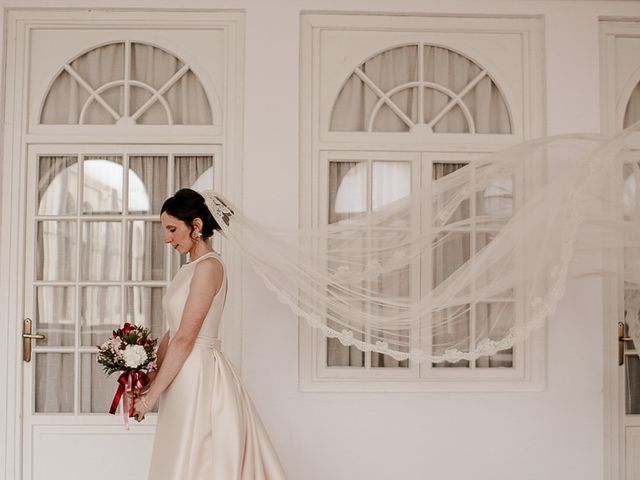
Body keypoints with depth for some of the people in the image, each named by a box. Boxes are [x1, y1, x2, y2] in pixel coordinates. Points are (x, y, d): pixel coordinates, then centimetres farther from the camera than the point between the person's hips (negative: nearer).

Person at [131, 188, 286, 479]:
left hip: (200, 376, -9)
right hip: (185, 377, 9)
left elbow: (185, 339, -18)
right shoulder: (191, 267, 13)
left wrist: (152, 395, -14)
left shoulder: (208, 267, -15)